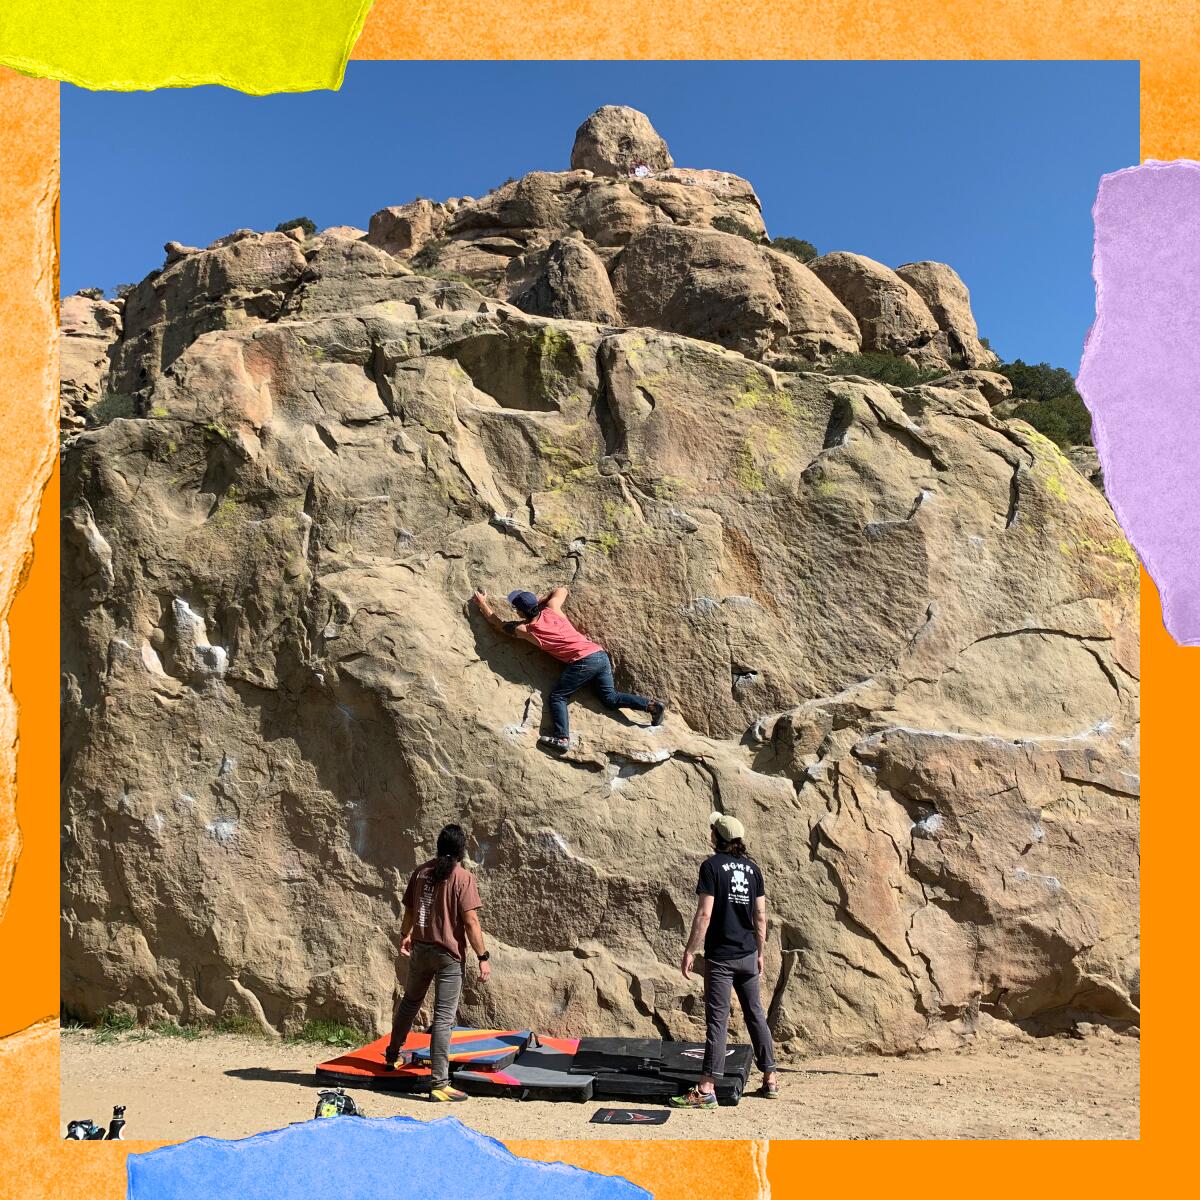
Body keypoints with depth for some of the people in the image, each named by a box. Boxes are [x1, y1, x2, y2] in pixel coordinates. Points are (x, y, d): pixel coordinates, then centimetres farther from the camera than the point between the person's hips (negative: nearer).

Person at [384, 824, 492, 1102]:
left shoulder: (421, 872, 4)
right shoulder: (463, 877, -13)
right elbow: (471, 921, -17)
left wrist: (406, 936, 33)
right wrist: (483, 957, -11)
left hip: (420, 949, 6)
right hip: (448, 954, -6)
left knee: (410, 1001, 27)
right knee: (444, 1016, -3)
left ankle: (394, 1053, 46)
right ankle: (439, 1083, -4)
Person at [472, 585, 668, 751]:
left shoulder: (526, 631, 0)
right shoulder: (551, 609, 11)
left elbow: (497, 623, 18)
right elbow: (561, 590, 33)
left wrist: (482, 603, 30)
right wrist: (540, 601, 31)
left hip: (583, 661, -7)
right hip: (600, 654, 7)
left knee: (557, 697, -3)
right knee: (610, 698, 10)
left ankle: (562, 738, -20)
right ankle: (652, 704, -2)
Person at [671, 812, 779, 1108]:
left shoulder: (712, 866, -11)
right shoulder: (752, 867, 7)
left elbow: (704, 914, -16)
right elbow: (760, 916, 9)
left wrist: (690, 951, -10)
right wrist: (760, 953, 18)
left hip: (720, 956, -6)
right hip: (748, 955, 6)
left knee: (717, 1020, -4)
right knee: (756, 1014, 15)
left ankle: (706, 1090, -2)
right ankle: (771, 1079, 23)